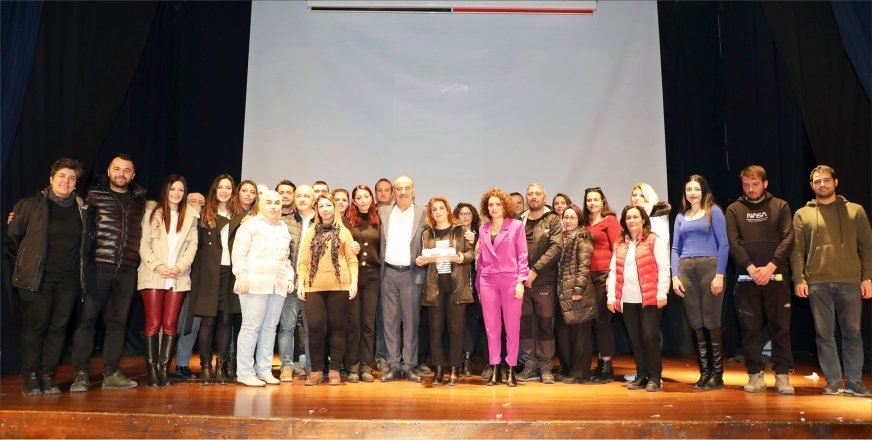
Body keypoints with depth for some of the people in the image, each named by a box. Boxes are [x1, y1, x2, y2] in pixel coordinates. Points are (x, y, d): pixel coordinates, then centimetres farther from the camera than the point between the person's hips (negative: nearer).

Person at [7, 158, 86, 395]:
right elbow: (12, 238, 6)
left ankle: (48, 376, 13)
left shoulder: (81, 208, 9)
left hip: (68, 279, 3)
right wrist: (25, 263, 8)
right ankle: (31, 378, 9)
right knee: (34, 327, 0)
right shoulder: (30, 205, 0)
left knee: (59, 327, 4)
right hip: (37, 278, -3)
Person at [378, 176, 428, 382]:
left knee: (411, 320, 2)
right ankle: (394, 366, 12)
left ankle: (409, 366, 10)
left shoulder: (423, 213, 3)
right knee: (390, 321, 5)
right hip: (389, 273, 2)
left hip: (411, 274, -2)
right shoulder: (383, 212, 10)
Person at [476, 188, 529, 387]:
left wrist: (521, 281, -9)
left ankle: (511, 370, 11)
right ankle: (494, 370, 12)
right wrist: (478, 284, 11)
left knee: (512, 327, 1)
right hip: (488, 281, 3)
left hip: (510, 280, -3)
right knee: (491, 327, 5)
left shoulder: (516, 226, 1)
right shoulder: (483, 229, 12)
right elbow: (481, 258, 15)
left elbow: (522, 256, -1)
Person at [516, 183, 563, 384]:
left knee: (545, 324, 4)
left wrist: (535, 271, -16)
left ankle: (545, 367, 14)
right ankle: (530, 365, 17)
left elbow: (556, 247, -10)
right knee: (524, 323, 7)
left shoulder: (553, 220, 2)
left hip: (544, 280, -3)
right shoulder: (519, 221, 12)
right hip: (521, 281, 3)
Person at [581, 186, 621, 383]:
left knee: (603, 320, -4)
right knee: (594, 321, 9)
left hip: (604, 274, -6)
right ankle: (600, 362, 19)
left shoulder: (610, 220, -1)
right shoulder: (585, 223, 16)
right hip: (588, 275, 6)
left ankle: (607, 366, 4)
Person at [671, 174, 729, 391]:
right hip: (686, 270, 4)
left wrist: (720, 275, -12)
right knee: (696, 324, 5)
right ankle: (704, 373, 13)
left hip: (709, 267, -4)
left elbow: (723, 244, -3)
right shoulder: (681, 217, 16)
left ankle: (717, 374, 7)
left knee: (712, 322, -3)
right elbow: (675, 249, 13)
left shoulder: (713, 212, 4)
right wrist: (675, 276, 2)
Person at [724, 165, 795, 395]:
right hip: (746, 278, 1)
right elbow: (733, 243, -2)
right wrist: (751, 268, -15)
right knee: (750, 328, 3)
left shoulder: (780, 206, 8)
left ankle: (782, 375, 10)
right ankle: (756, 374, 11)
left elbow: (788, 239, -2)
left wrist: (770, 267, -15)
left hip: (775, 277, 0)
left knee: (780, 327, 2)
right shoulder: (734, 210, 8)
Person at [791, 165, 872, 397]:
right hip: (817, 283, 0)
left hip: (850, 282, 0)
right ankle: (833, 381, 12)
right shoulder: (802, 214, 9)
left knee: (852, 333, 5)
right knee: (824, 334, 3)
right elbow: (797, 250, 5)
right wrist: (799, 279, -4)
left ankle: (853, 382, 14)